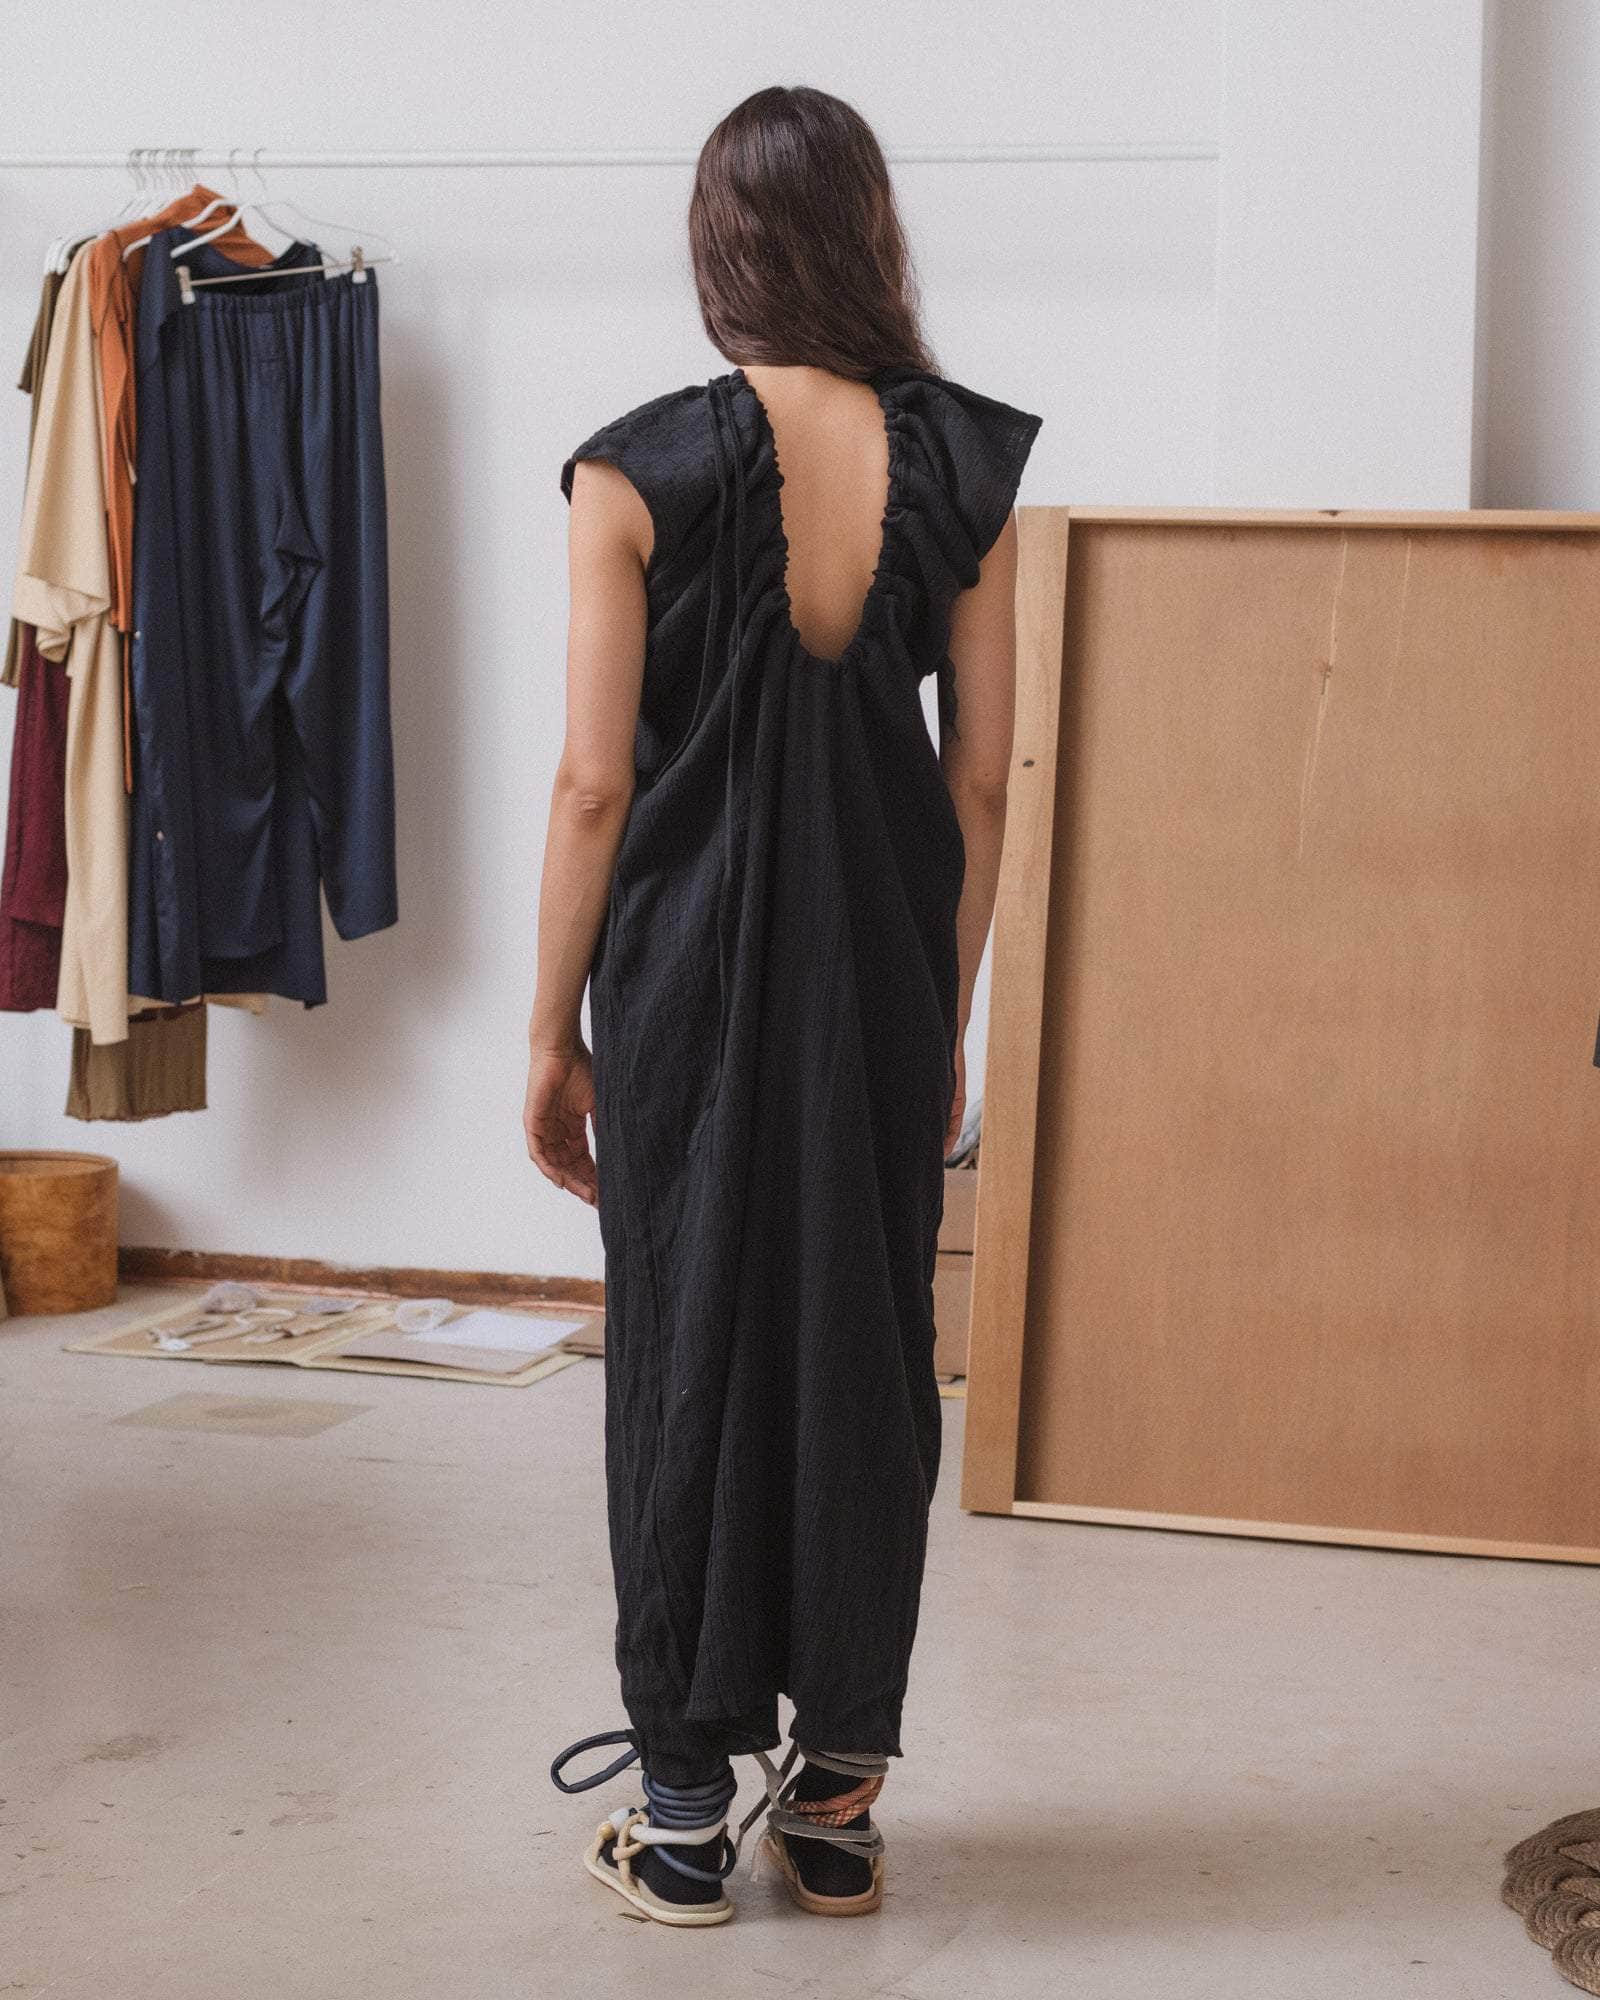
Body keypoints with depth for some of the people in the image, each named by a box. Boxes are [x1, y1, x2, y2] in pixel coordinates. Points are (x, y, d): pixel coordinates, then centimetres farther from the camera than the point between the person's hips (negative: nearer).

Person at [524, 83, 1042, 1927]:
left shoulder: (638, 470, -9)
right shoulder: (965, 466, -2)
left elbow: (595, 782, -10)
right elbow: (980, 779, 1)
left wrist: (553, 1032, 0)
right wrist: (947, 1016, 11)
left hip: (690, 962, -2)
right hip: (886, 965, 2)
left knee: (689, 1350, 7)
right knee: (866, 1347, 11)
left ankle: (686, 1804, 14)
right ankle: (838, 1797, 20)